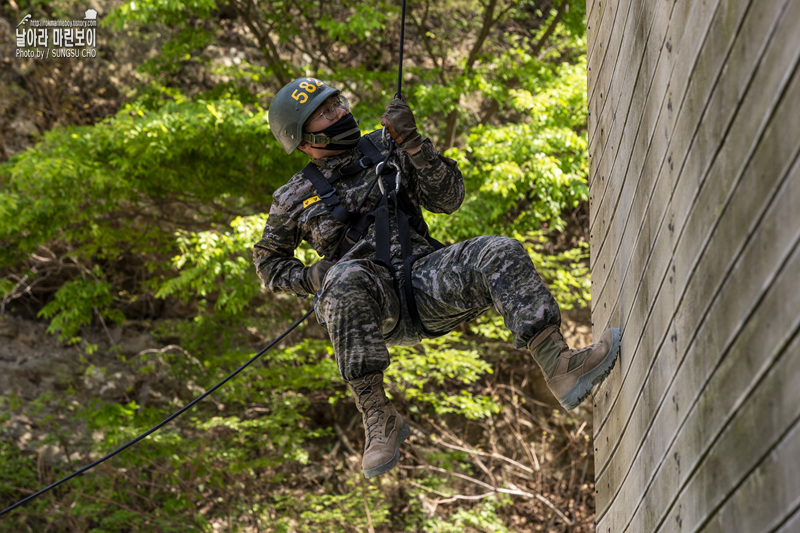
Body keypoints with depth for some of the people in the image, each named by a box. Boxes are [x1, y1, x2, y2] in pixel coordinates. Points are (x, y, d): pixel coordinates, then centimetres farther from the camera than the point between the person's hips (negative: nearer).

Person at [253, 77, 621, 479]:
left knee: (499, 254, -25)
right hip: (375, 302, -2)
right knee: (348, 279, -39)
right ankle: (378, 419, -36)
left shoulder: (386, 151, 16)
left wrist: (411, 141, -5)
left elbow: (448, 198, 7)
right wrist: (311, 278, 0)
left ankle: (560, 368, -36)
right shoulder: (296, 199, 12)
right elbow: (269, 264, 22)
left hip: (425, 279, 2)